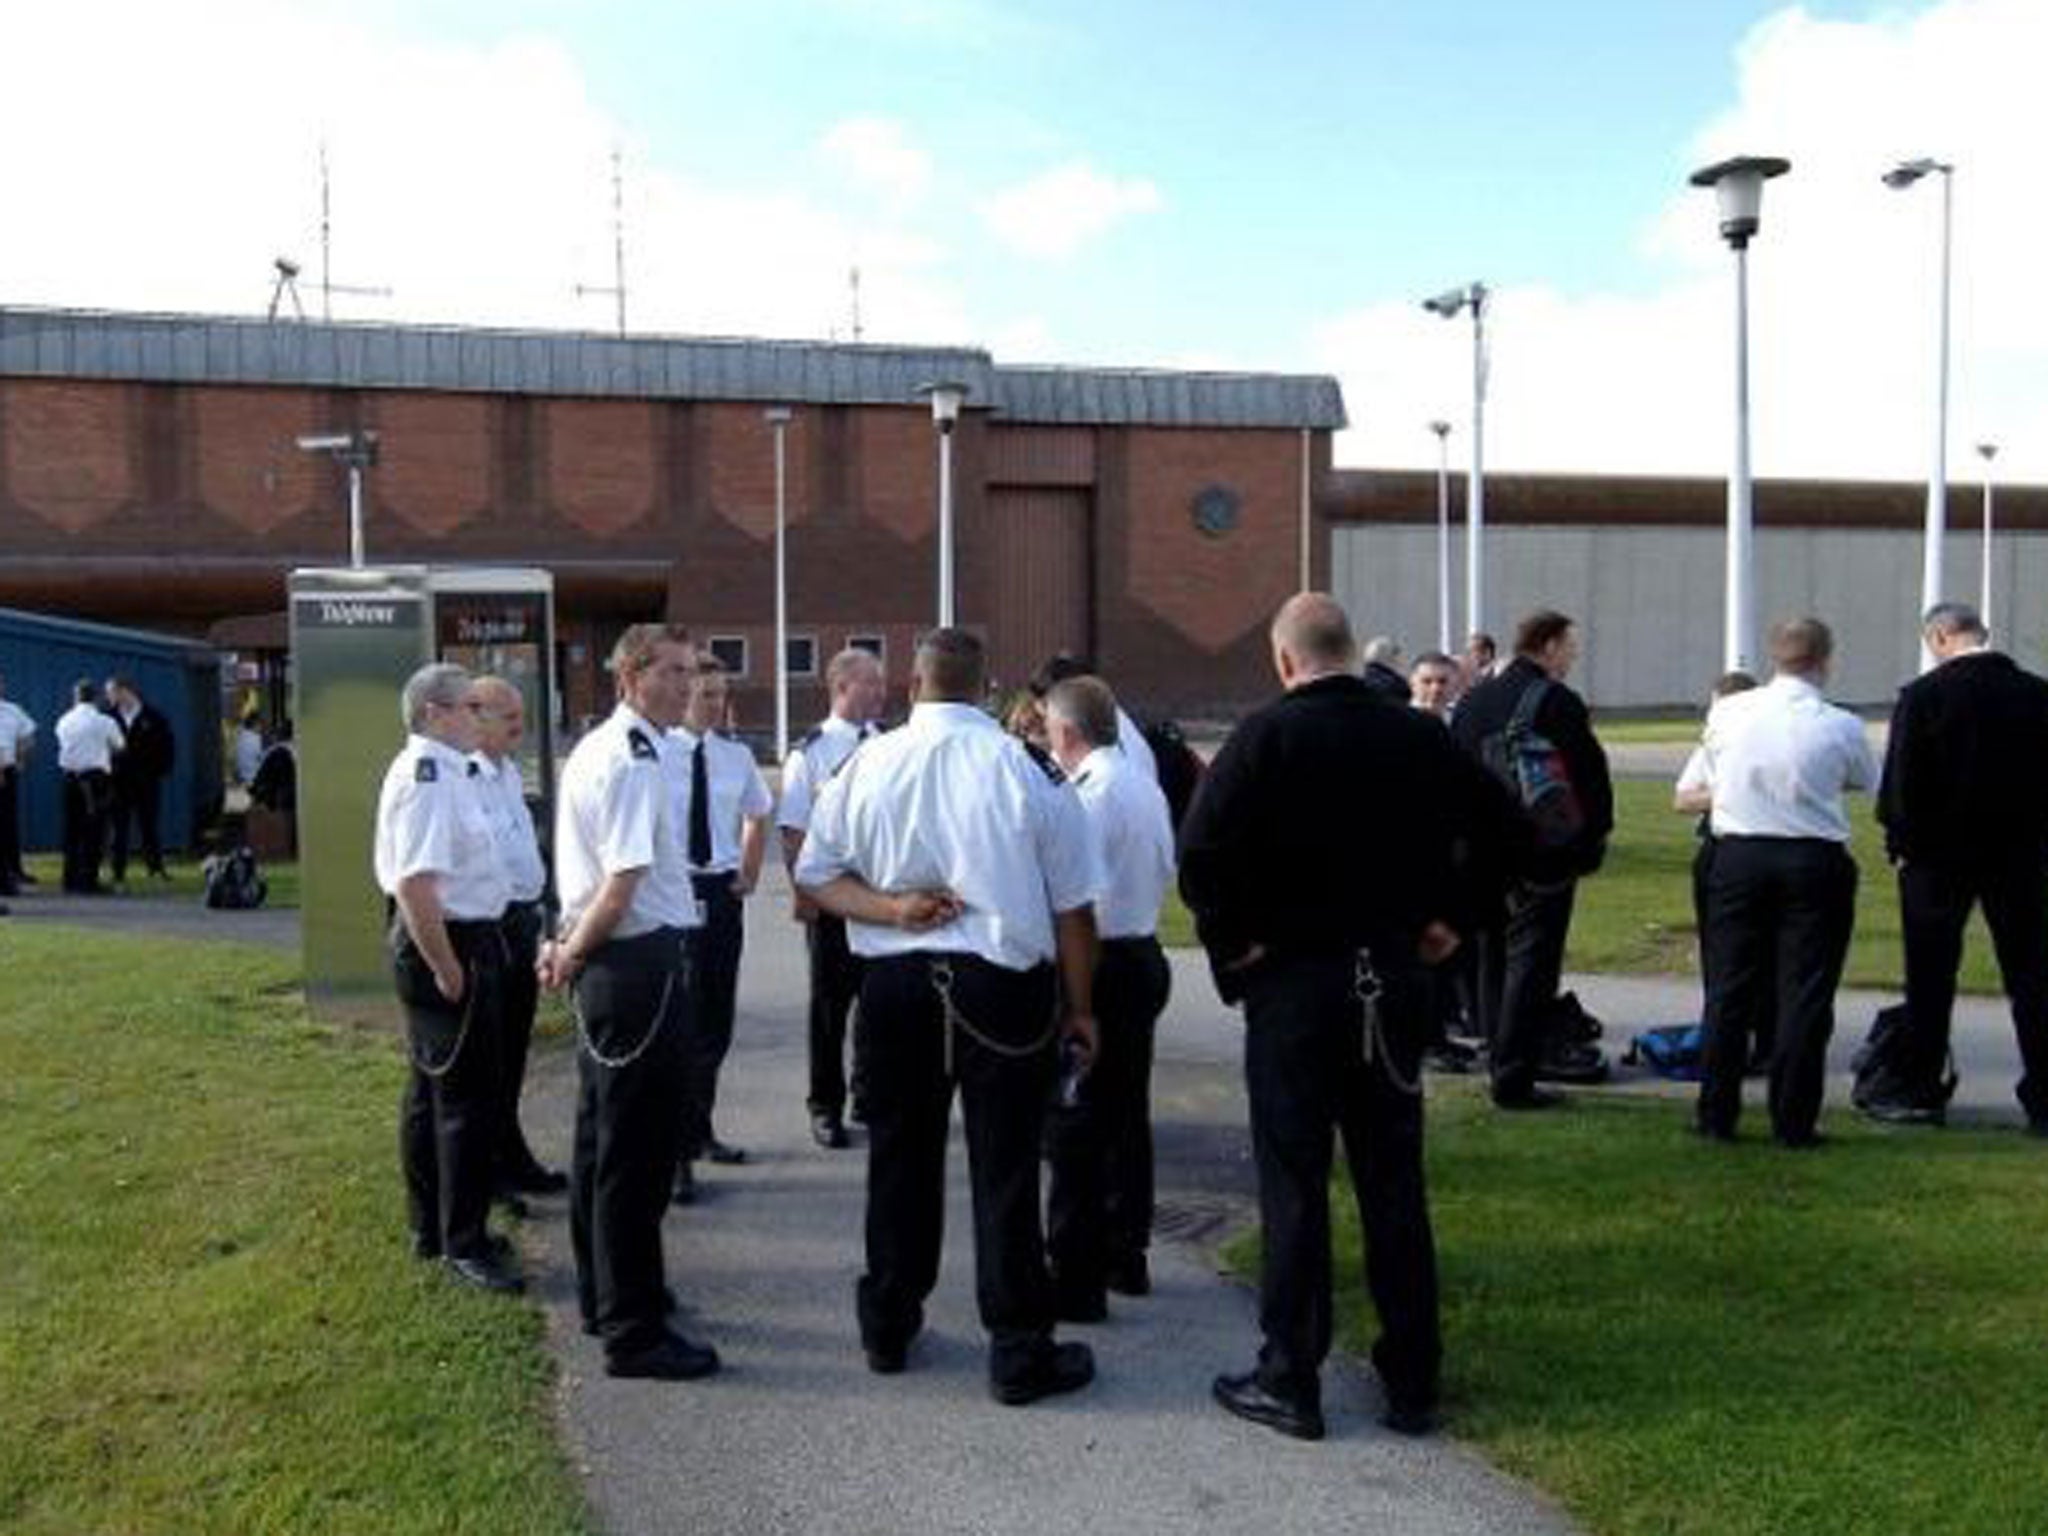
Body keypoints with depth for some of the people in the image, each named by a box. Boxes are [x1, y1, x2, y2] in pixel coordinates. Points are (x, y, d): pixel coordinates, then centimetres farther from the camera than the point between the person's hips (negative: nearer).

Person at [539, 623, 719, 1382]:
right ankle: (633, 1331, 8)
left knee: (603, 1137, 21)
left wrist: (570, 946, 15)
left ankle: (604, 1293, 37)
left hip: (607, 965, 11)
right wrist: (576, 950, -10)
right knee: (638, 1150, -2)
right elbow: (624, 884, -24)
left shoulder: (593, 748, 15)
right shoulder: (639, 760, -19)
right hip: (643, 964, -11)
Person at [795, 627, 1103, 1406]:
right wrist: (1080, 1009, 6)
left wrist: (888, 908, -6)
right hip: (1003, 984, -2)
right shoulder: (1028, 768, -9)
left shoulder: (866, 765, -3)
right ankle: (1019, 1353, 14)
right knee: (1005, 1168, 5)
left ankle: (888, 1327, 31)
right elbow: (1072, 906, -3)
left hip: (895, 983, 3)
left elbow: (814, 873, 3)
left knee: (900, 1157, 17)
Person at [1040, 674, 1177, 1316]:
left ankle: (1076, 1280, 0)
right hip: (1145, 955, 9)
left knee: (1076, 1125, -3)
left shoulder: (1091, 794, -18)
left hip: (1103, 966, -9)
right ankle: (1126, 1257, 28)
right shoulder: (1145, 784, 10)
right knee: (1127, 1113, 17)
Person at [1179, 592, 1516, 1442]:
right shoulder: (1417, 734, 2)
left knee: (1294, 1185, 5)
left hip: (1293, 981, -4)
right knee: (1394, 1182, 12)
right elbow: (1497, 824, 10)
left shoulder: (1266, 735, -11)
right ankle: (1412, 1382, 20)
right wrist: (1449, 916, 15)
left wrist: (1231, 940, -7)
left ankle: (1290, 1381, 13)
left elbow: (1201, 851, -20)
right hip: (1392, 980, 4)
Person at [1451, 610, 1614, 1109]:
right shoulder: (1558, 702, -11)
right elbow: (1591, 780, -12)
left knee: (1493, 963, 14)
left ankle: (1504, 1064, 22)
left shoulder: (1471, 702, 9)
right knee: (1531, 963, -2)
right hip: (1543, 857, -7)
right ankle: (1514, 1077, -2)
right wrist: (1592, 842, 1)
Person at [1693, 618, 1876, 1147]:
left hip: (1737, 855, 2)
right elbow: (1868, 781, 8)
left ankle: (1716, 1114, 14)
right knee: (1804, 994, 4)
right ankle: (1793, 1122, 7)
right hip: (1814, 861, -2)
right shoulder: (1840, 726, -9)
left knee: (1730, 989, 9)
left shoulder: (1727, 712, -3)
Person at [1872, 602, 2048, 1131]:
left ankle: (1918, 1091, 12)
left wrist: (1902, 843, 0)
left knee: (1930, 978, 6)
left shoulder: (1923, 696, -12)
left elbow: (1900, 782, -11)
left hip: (1941, 855, -3)